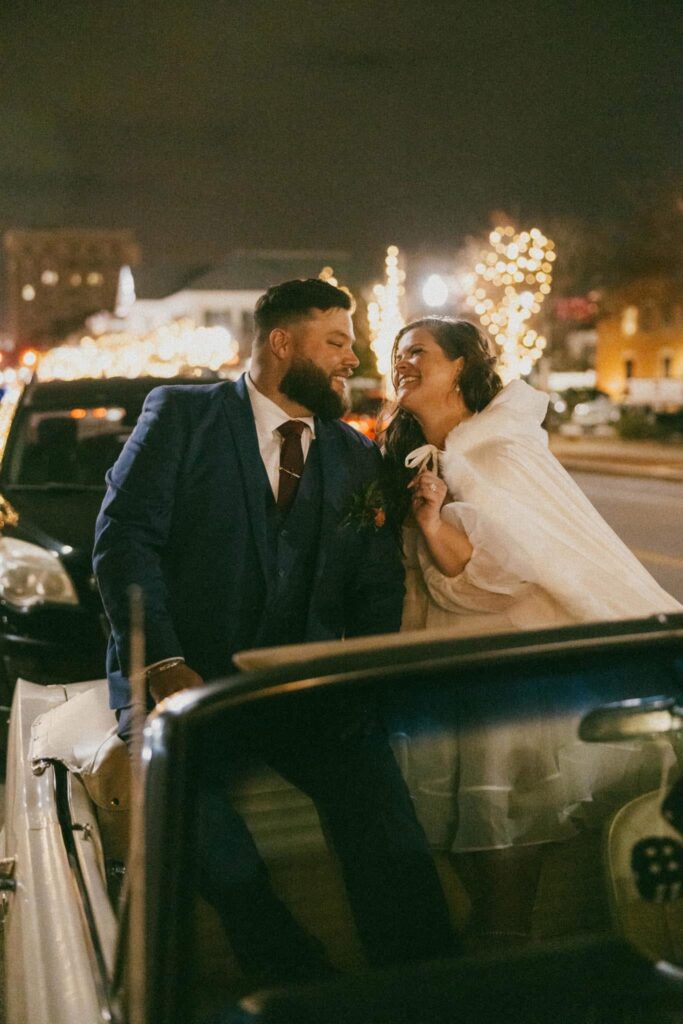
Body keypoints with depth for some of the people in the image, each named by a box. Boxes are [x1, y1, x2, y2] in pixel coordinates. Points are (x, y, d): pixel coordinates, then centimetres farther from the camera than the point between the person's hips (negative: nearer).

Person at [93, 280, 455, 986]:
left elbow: (377, 584, 13)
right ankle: (304, 984, -14)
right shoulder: (182, 412, 6)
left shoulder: (357, 456, 19)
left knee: (379, 799, -25)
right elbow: (124, 537, -4)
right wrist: (165, 664, -15)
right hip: (181, 677, -2)